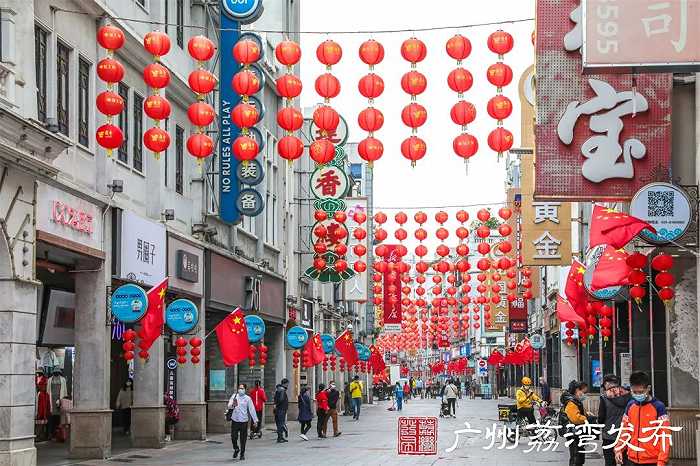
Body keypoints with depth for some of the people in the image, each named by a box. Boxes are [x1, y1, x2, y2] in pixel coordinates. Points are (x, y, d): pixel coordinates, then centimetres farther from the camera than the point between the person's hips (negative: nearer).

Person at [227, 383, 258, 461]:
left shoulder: (248, 398, 1)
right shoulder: (234, 396, 4)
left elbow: (252, 410, 2)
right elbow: (229, 406, -5)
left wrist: (255, 420, 1)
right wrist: (232, 405, -28)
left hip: (244, 421, -1)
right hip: (235, 420, 1)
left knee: (243, 439, 2)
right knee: (233, 437, 2)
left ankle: (242, 454, 16)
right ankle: (236, 449, 29)